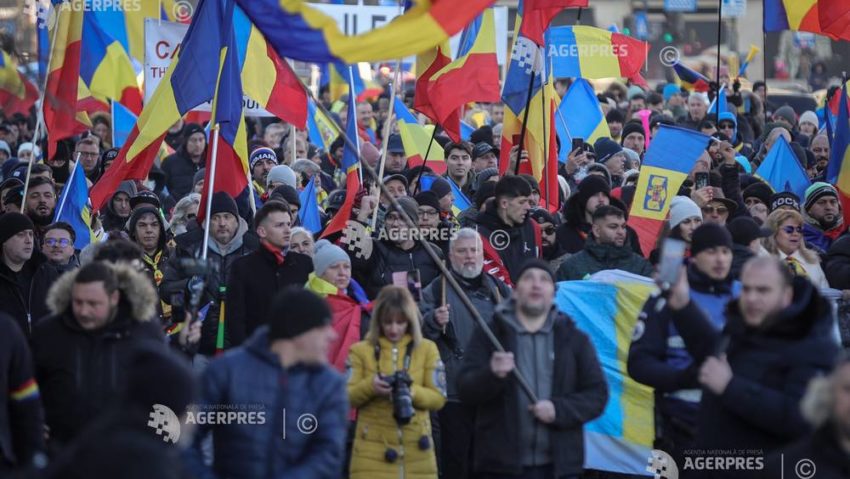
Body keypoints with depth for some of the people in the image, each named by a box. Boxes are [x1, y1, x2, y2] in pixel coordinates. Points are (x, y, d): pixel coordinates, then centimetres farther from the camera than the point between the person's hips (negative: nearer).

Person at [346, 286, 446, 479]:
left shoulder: (427, 349, 8)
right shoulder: (361, 350, 6)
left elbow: (438, 397, 2)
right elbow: (347, 397, -1)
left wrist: (412, 392, -17)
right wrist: (369, 386, -21)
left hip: (416, 449, 2)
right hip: (373, 451, -2)